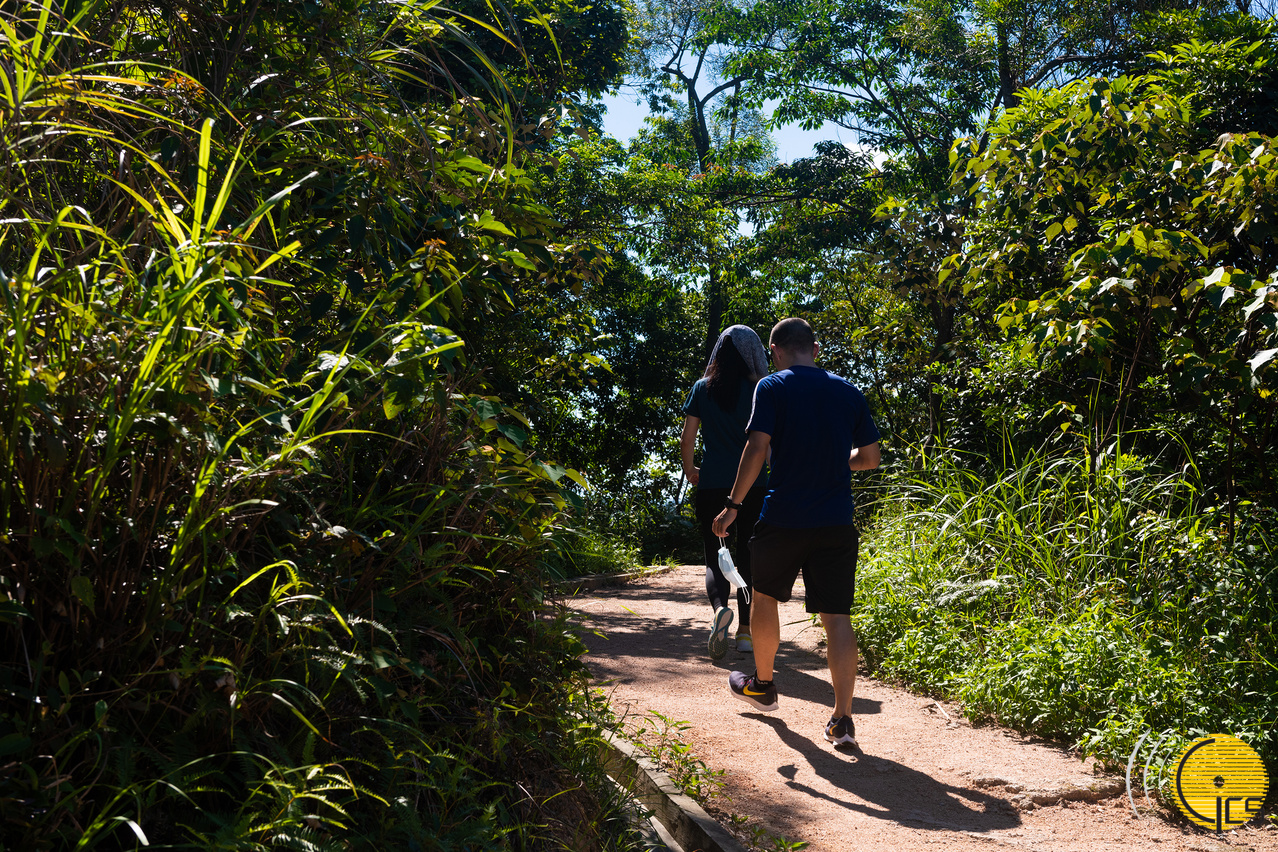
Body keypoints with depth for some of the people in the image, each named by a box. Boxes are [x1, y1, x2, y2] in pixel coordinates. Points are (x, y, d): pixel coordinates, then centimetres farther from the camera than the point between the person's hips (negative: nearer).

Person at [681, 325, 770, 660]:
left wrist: (689, 470, 17)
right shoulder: (758, 390, -1)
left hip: (712, 484, 0)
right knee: (747, 555, 10)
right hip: (753, 485, 0)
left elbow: (688, 436, 3)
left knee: (714, 555, 6)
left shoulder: (702, 388, 2)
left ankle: (719, 606, -24)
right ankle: (745, 630, 11)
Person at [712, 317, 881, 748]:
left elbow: (757, 448, -14)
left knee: (765, 596, 20)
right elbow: (870, 458, 11)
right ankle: (842, 718, -3)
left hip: (784, 518, -2)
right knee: (836, 615, 2)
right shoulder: (849, 393, 8)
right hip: (837, 524, 3)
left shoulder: (773, 388, -4)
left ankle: (762, 685, 36)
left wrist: (733, 505, -7)